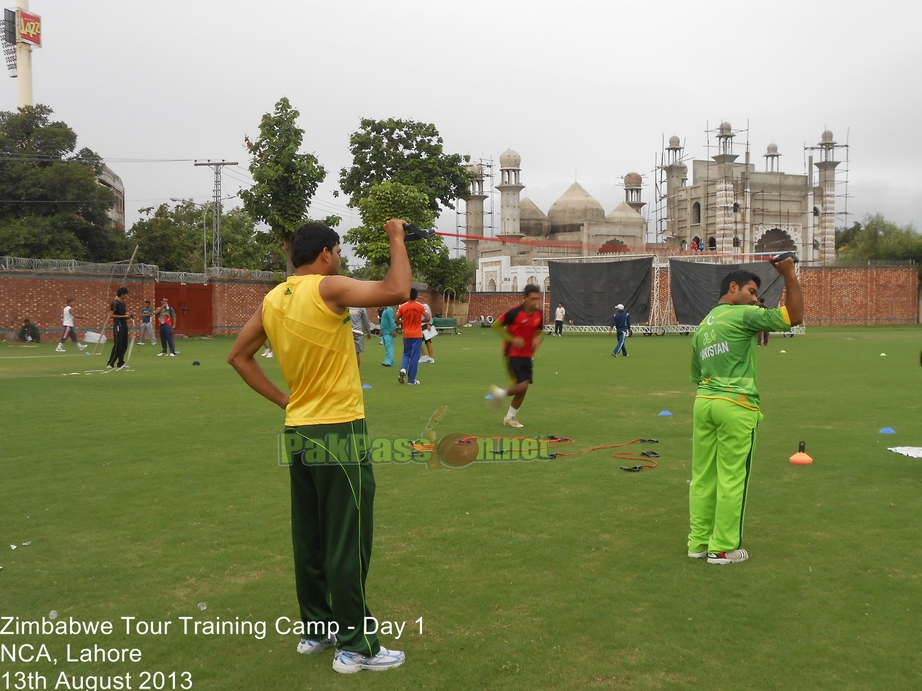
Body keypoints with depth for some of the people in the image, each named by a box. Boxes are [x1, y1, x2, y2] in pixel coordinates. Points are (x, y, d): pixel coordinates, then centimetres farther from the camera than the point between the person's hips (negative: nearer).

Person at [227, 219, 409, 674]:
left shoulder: (273, 300, 7)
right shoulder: (327, 288, -14)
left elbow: (238, 356, 16)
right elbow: (396, 291, -21)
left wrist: (283, 400, 13)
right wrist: (397, 239, -6)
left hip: (299, 431, 8)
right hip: (339, 433, -7)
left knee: (309, 539, 15)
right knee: (347, 545, 0)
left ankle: (315, 630, 28)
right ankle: (355, 647, 9)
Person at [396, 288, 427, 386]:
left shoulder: (402, 307, -1)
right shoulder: (420, 306, -6)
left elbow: (397, 320, 1)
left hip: (407, 335, 2)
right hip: (417, 335, -2)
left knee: (406, 354, 18)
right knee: (414, 357, 2)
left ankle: (403, 369, -10)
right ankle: (411, 380, 3)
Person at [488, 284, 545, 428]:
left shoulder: (539, 315, 0)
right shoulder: (515, 312, -18)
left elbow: (540, 331, 18)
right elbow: (496, 325, -10)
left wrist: (538, 339, -5)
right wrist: (512, 339, -19)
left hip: (527, 355, 6)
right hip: (513, 354, -6)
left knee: (523, 389, 8)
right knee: (522, 386, -17)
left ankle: (510, 417, 25)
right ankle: (500, 393, 14)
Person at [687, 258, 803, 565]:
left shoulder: (702, 327, 18)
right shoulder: (742, 315, -6)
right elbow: (794, 316, -9)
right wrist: (789, 274, -3)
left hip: (703, 402, 8)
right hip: (735, 406, -7)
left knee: (702, 477, 11)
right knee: (731, 479, 1)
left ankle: (698, 542, 19)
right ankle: (722, 548, 8)